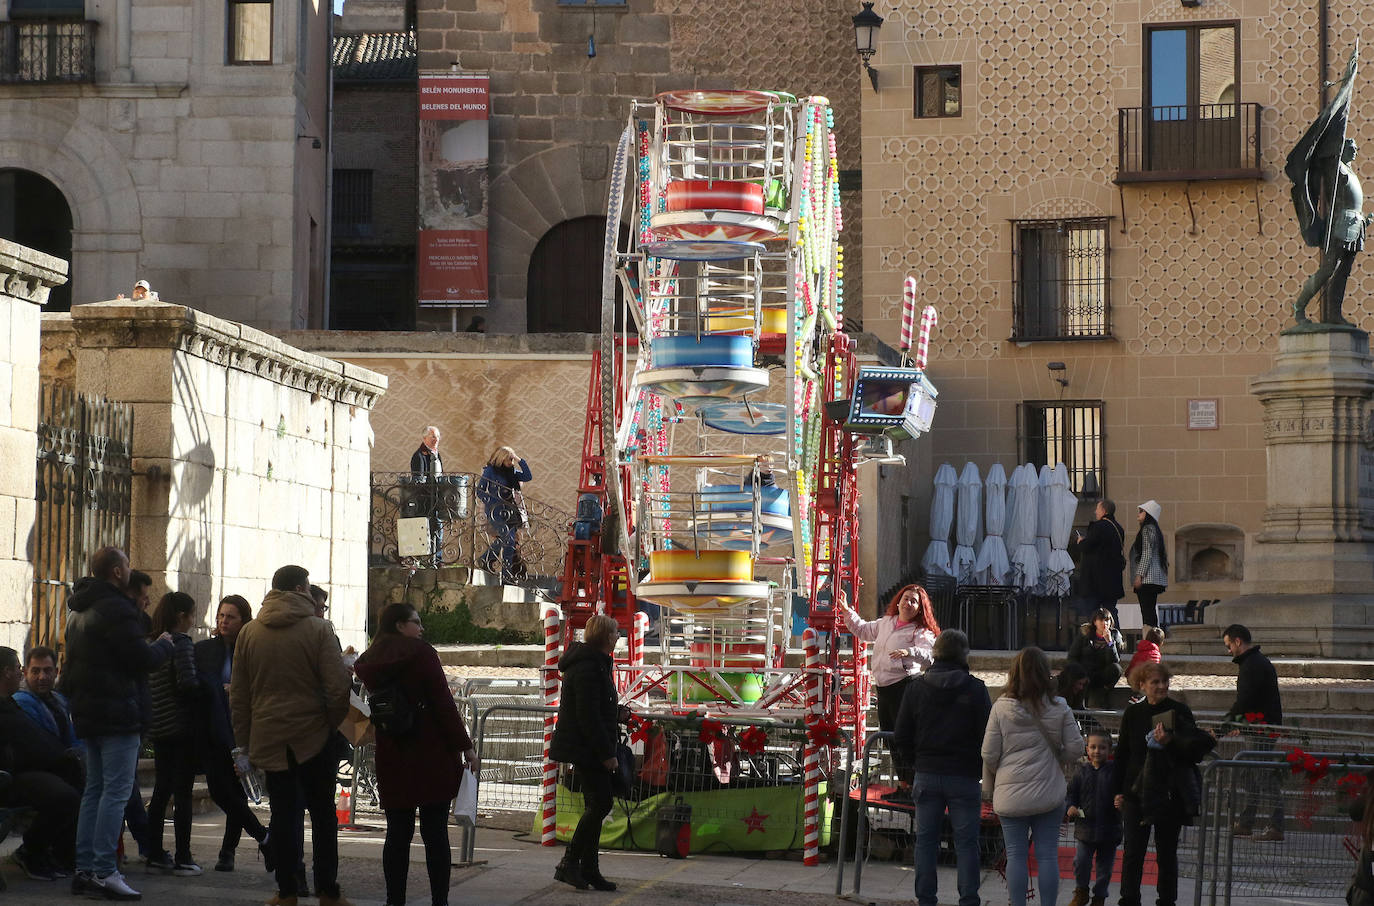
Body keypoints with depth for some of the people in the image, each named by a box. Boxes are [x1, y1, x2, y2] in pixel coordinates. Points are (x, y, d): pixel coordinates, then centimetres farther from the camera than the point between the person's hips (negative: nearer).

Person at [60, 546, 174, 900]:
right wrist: (163, 645, 1)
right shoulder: (116, 609, -16)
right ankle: (104, 872, -12)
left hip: (88, 714, 10)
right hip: (118, 713, -10)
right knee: (116, 792, -8)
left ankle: (85, 868, 13)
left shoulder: (79, 611, 16)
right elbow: (141, 659, -20)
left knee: (94, 789, 14)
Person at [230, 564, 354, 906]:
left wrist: (244, 742, 13)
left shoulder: (248, 633, 4)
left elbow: (238, 695, 7)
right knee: (323, 815, 7)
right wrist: (333, 725, 4)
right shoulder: (318, 630, -7)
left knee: (282, 814, 8)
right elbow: (338, 687, -12)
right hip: (313, 737, -3)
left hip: (268, 737, 3)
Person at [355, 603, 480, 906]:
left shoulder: (369, 662, 11)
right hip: (432, 755, -5)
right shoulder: (421, 653, -8)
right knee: (435, 832, -1)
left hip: (391, 758, 5)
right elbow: (443, 703, -11)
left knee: (398, 833, 8)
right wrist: (465, 745, -8)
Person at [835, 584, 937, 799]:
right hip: (883, 687, 8)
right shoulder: (886, 623, 15)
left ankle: (912, 785, -9)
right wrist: (847, 611, 29)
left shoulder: (920, 632, -7)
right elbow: (863, 630, 33)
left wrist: (910, 652, -42)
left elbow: (928, 656, -24)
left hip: (904, 685, -8)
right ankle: (902, 785, 19)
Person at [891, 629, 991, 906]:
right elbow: (987, 736, -6)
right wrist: (979, 769, 7)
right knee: (966, 842, 3)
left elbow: (901, 738, 3)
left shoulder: (916, 687, 1)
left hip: (927, 776, 2)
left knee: (925, 840, 8)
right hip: (964, 777, -2)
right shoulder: (975, 688, -6)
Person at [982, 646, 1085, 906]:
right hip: (1049, 794, 1)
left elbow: (989, 754, -3)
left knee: (1016, 855, 6)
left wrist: (991, 780, 15)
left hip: (1011, 794, -1)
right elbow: (1076, 748, -2)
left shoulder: (1001, 708, -7)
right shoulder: (1059, 708, -4)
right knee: (1047, 855, 7)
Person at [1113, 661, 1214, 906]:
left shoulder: (1179, 711, -1)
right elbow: (1122, 754, 11)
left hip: (1169, 793, -1)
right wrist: (1118, 790, 6)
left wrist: (1170, 742, -21)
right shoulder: (1133, 714, 5)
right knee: (1132, 852, -1)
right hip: (1137, 792, 1)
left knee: (1167, 853, 6)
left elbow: (1194, 748, -3)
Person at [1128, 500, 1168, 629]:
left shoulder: (1147, 529, -9)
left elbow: (1147, 554, -16)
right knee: (1149, 611, 10)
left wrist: (1139, 575, -19)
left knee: (1147, 611, -14)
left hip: (1147, 578, -10)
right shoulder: (1153, 529, 21)